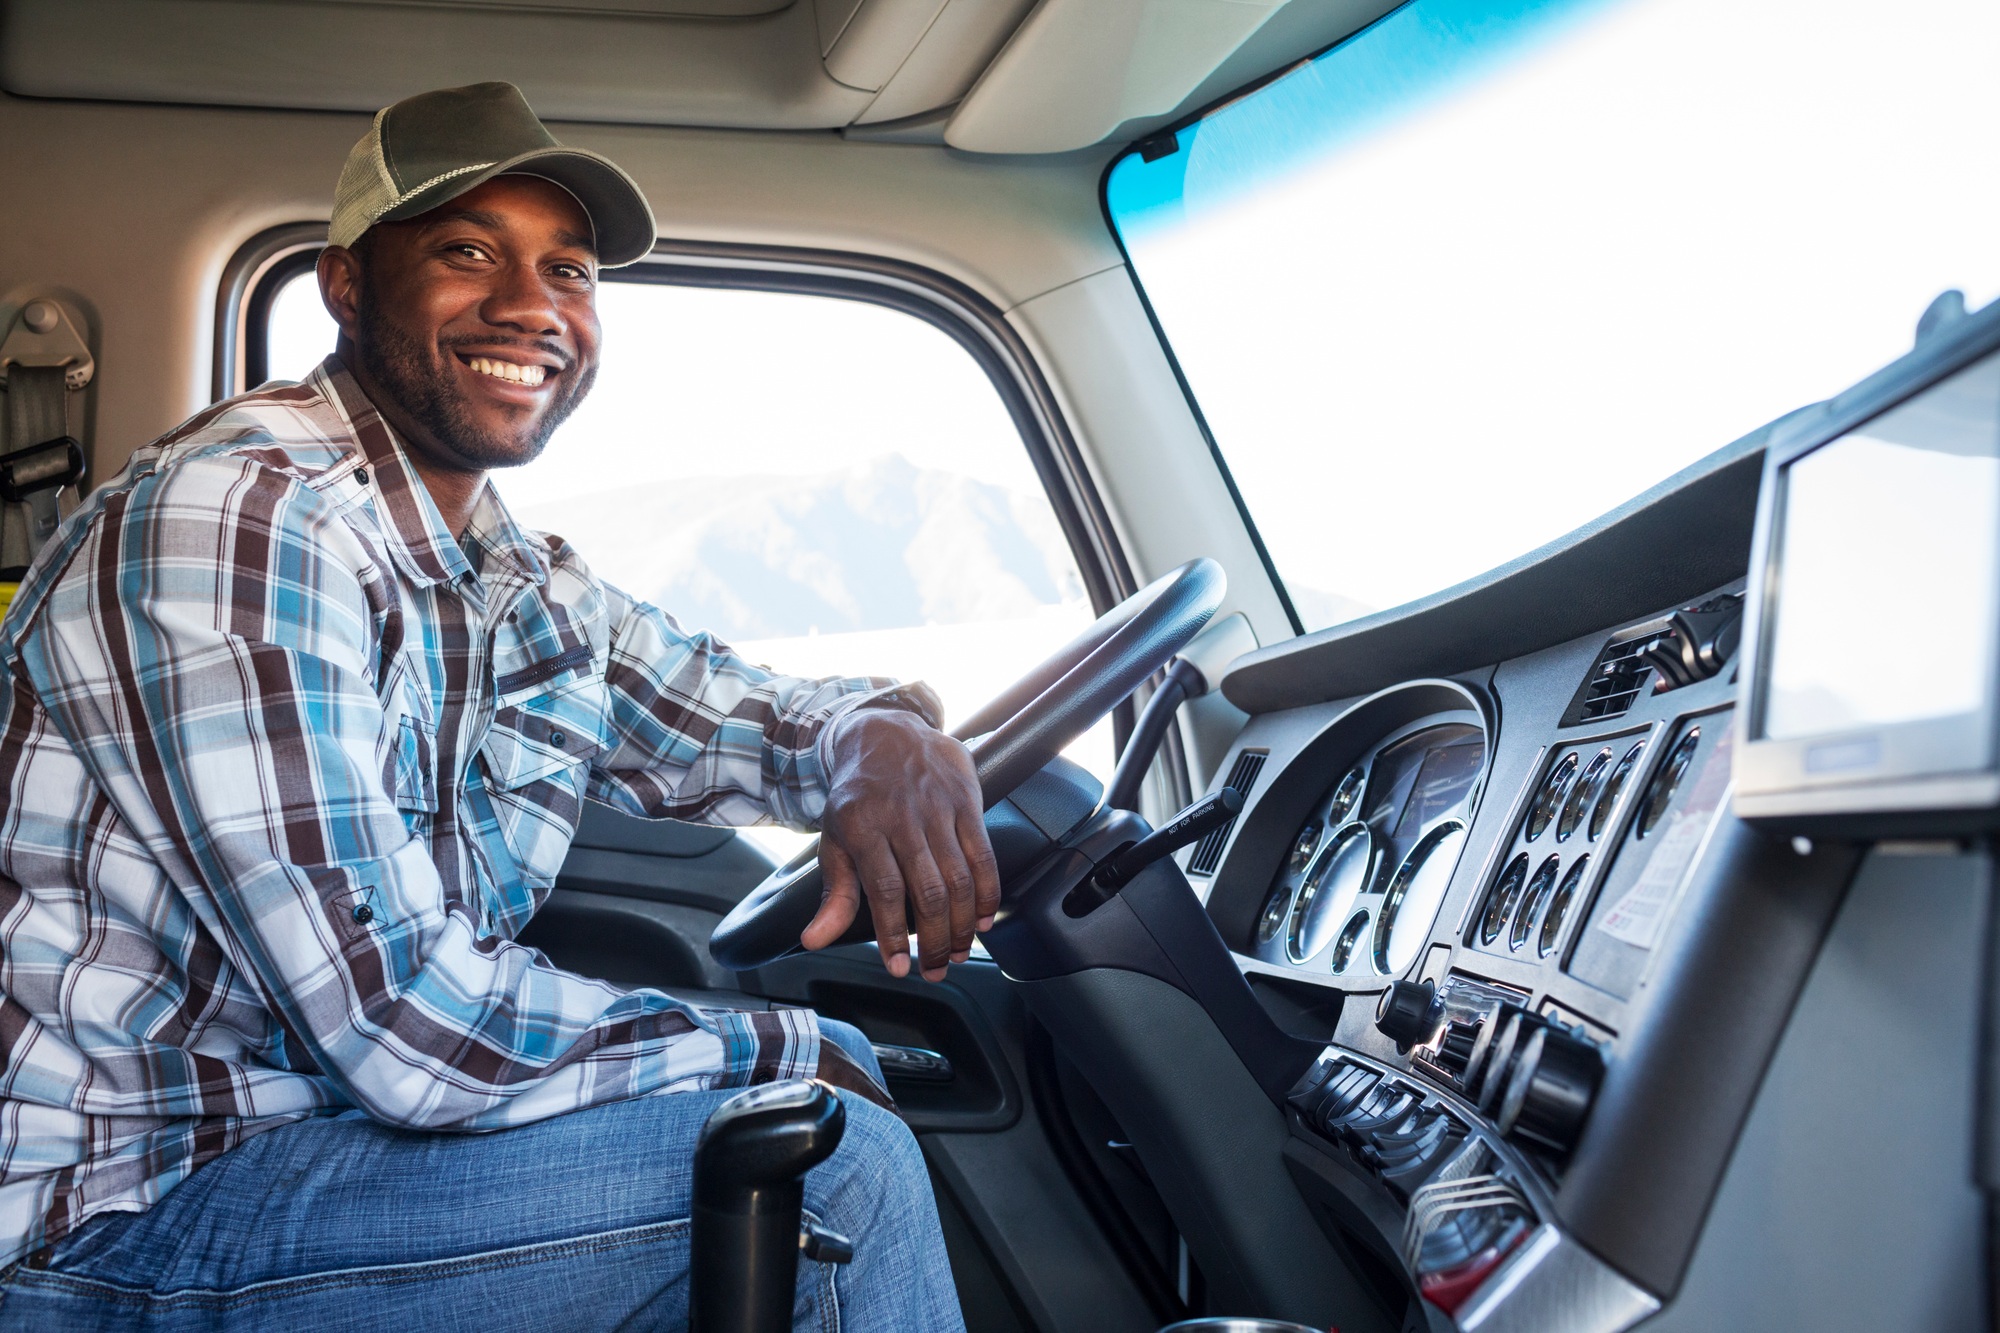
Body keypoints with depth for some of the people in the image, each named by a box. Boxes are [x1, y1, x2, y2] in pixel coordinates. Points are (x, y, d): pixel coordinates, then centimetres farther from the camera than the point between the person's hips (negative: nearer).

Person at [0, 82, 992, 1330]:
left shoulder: (534, 589, 7)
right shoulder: (245, 518, -21)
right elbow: (404, 1025, -27)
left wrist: (883, 735, -9)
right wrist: (774, 1051, -14)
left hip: (343, 1119, 9)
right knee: (839, 1173, -18)